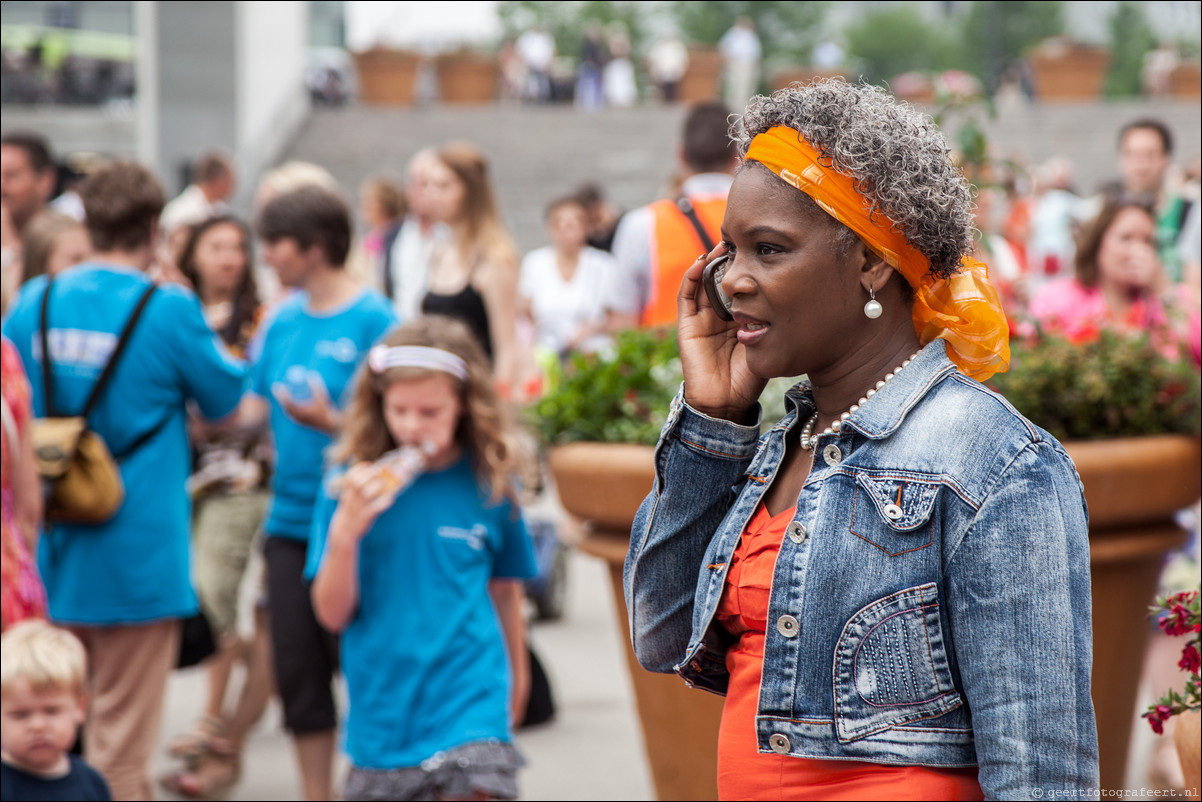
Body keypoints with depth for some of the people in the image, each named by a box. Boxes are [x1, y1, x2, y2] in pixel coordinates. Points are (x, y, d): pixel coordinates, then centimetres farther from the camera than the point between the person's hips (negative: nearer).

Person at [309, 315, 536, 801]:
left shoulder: (489, 483, -2)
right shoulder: (353, 483, -4)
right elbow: (334, 614, -4)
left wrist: (516, 676, 25)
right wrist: (345, 532, -19)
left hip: (470, 704, -2)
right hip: (381, 709, 2)